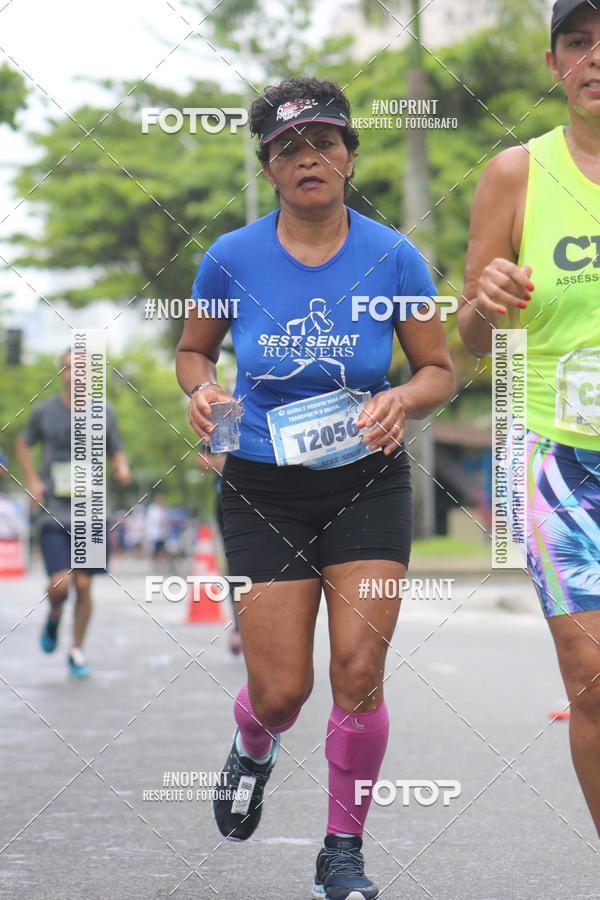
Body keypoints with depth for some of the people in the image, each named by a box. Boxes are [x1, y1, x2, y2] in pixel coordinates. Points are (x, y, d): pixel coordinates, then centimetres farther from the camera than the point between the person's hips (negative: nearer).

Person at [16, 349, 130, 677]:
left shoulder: (103, 413, 4)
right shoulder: (44, 411, 1)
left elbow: (117, 451, 16)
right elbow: (23, 444, 18)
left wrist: (122, 468, -7)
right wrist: (31, 481, 4)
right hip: (54, 514, -1)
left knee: (84, 585, 1)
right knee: (61, 584, -13)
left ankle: (77, 651, 18)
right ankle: (54, 614, 23)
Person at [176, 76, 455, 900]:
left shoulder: (394, 257, -7)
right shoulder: (230, 259, -6)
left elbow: (439, 371, 2)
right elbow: (193, 349, 11)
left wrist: (401, 400, -20)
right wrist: (203, 389, -11)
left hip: (366, 483, 0)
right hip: (263, 490, 0)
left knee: (359, 671, -9)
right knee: (282, 690, -3)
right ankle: (252, 747, 37)